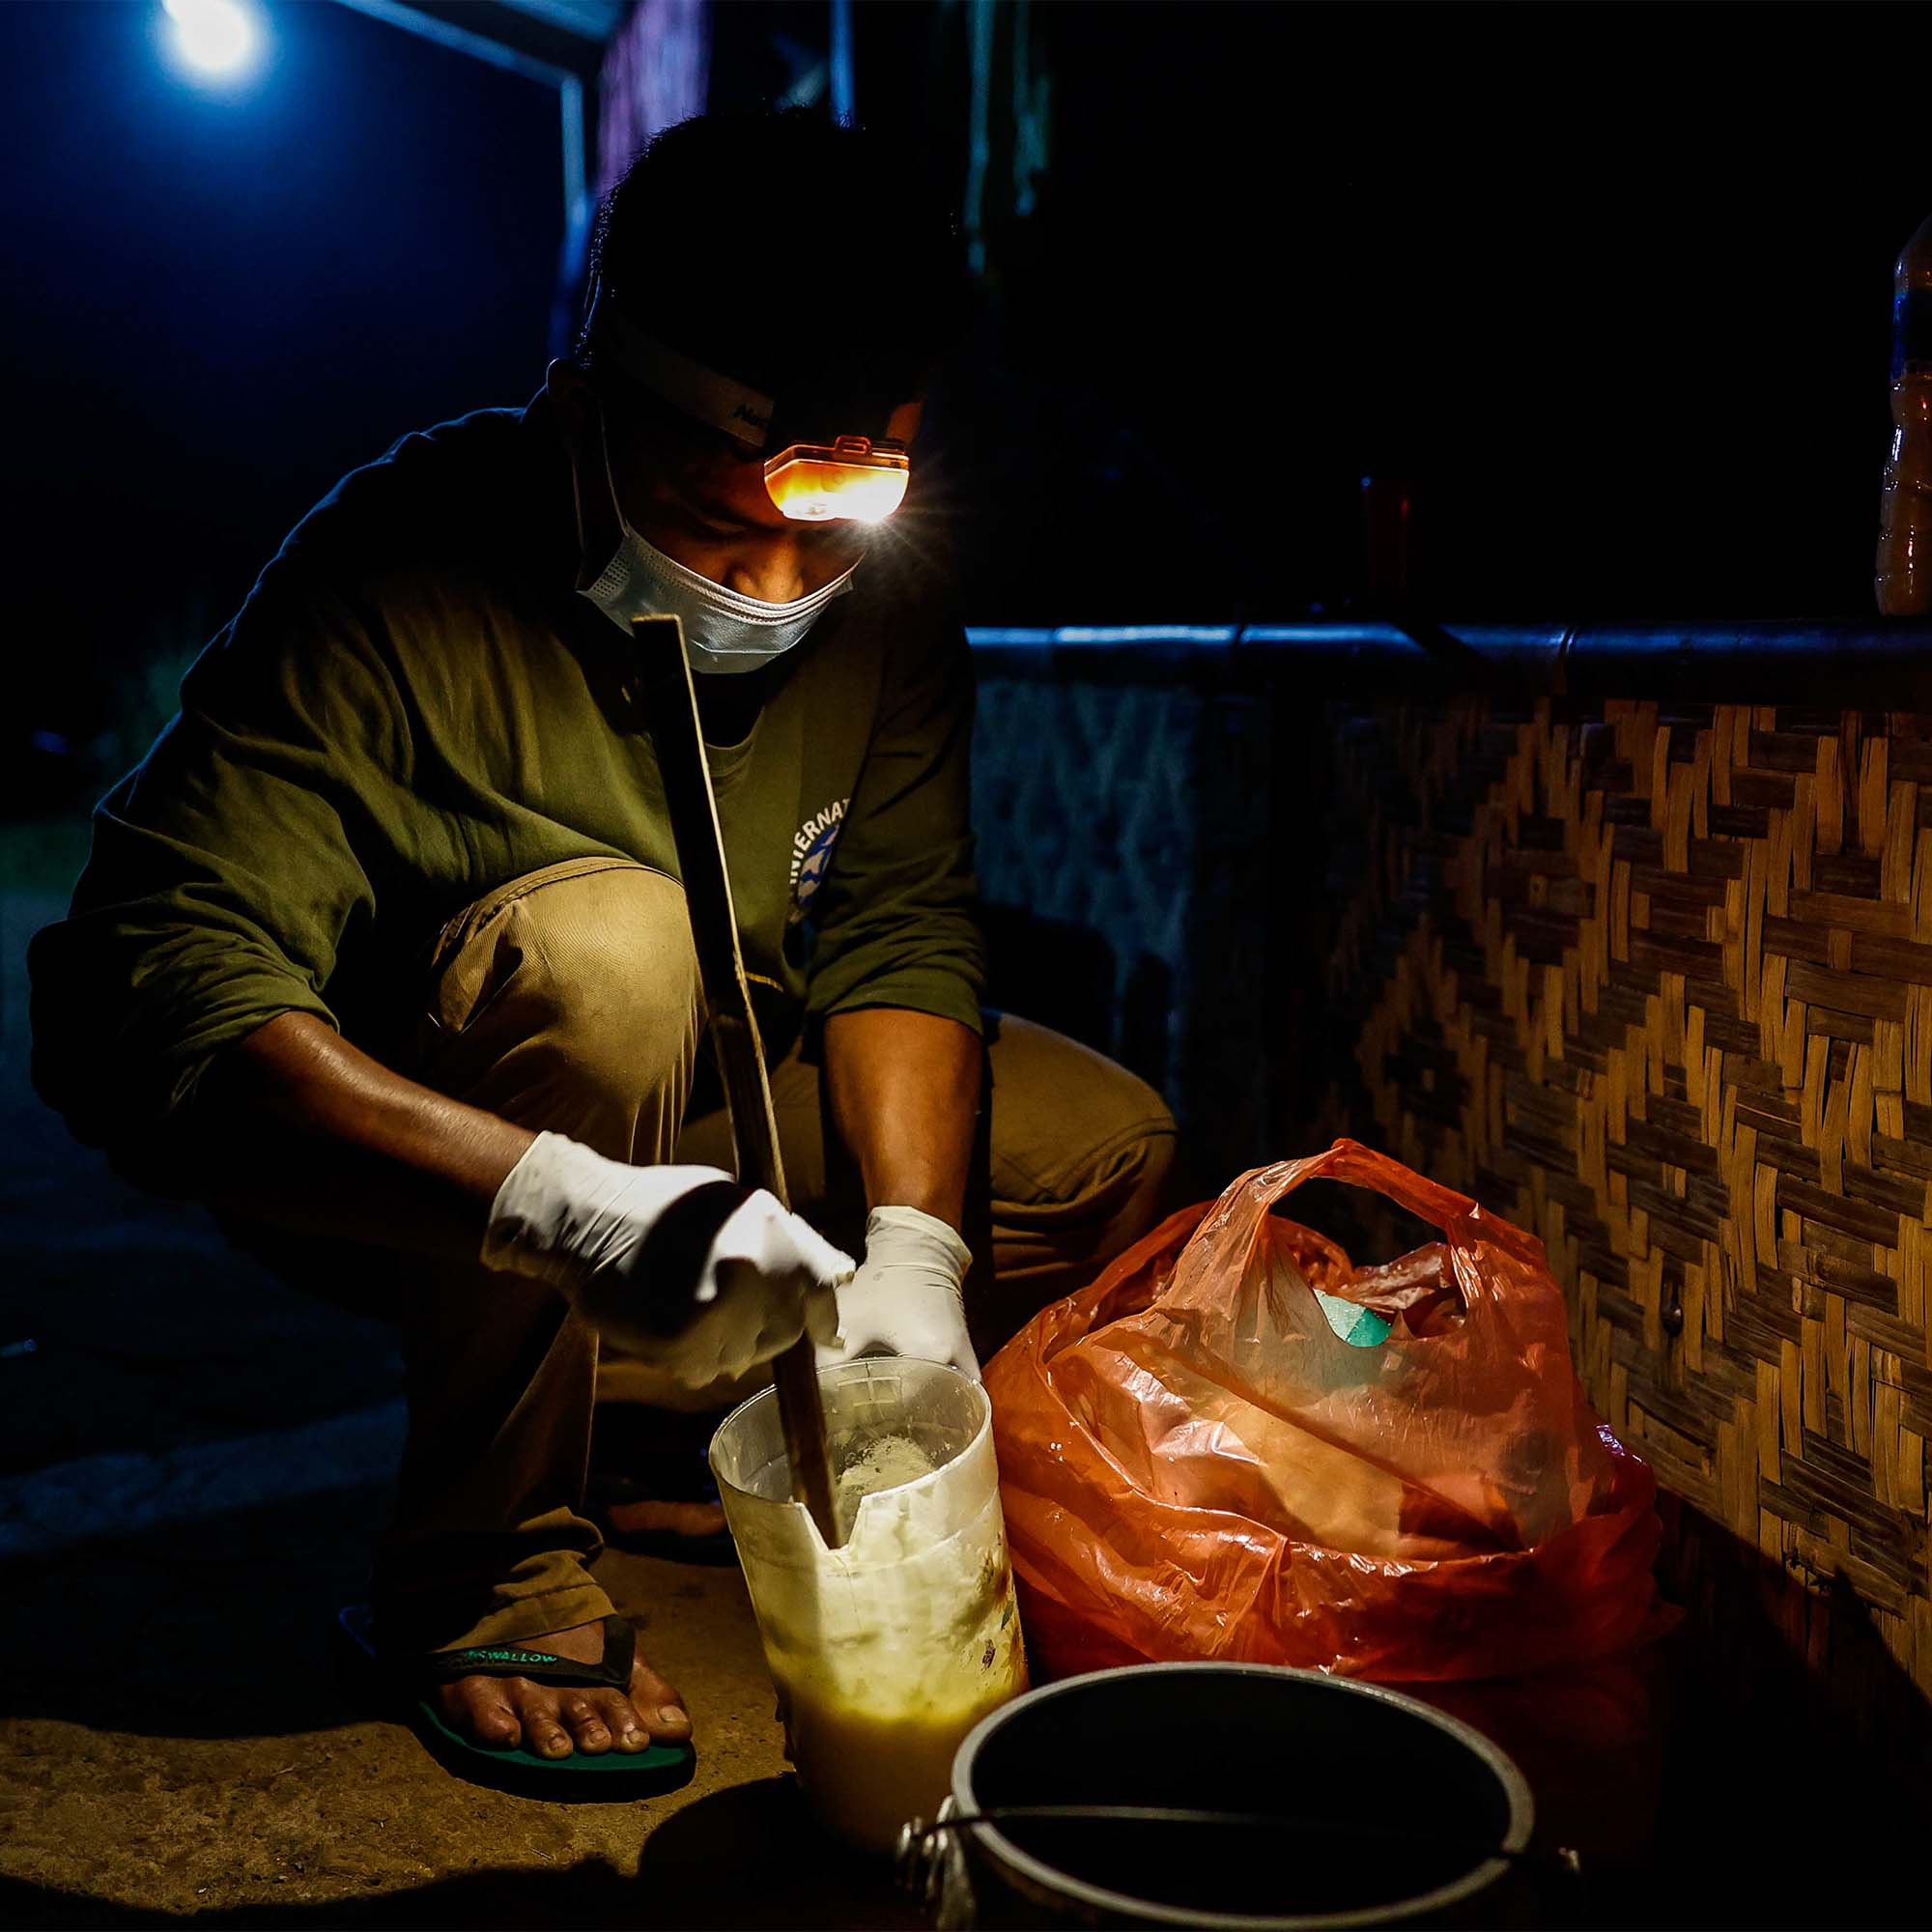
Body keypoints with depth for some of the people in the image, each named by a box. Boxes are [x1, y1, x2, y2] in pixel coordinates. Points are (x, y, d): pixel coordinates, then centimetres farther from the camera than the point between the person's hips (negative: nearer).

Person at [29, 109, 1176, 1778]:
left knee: (1104, 1148, -6)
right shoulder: (403, 574, -29)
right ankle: (486, 1559, -18)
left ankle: (667, 1441, 6)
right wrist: (571, 1203, -52)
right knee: (605, 940, -36)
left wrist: (913, 1247, -27)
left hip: (686, 1107, 6)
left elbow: (899, 930, -12)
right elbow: (159, 984, -39)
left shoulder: (889, 584, -12)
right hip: (389, 1167, -5)